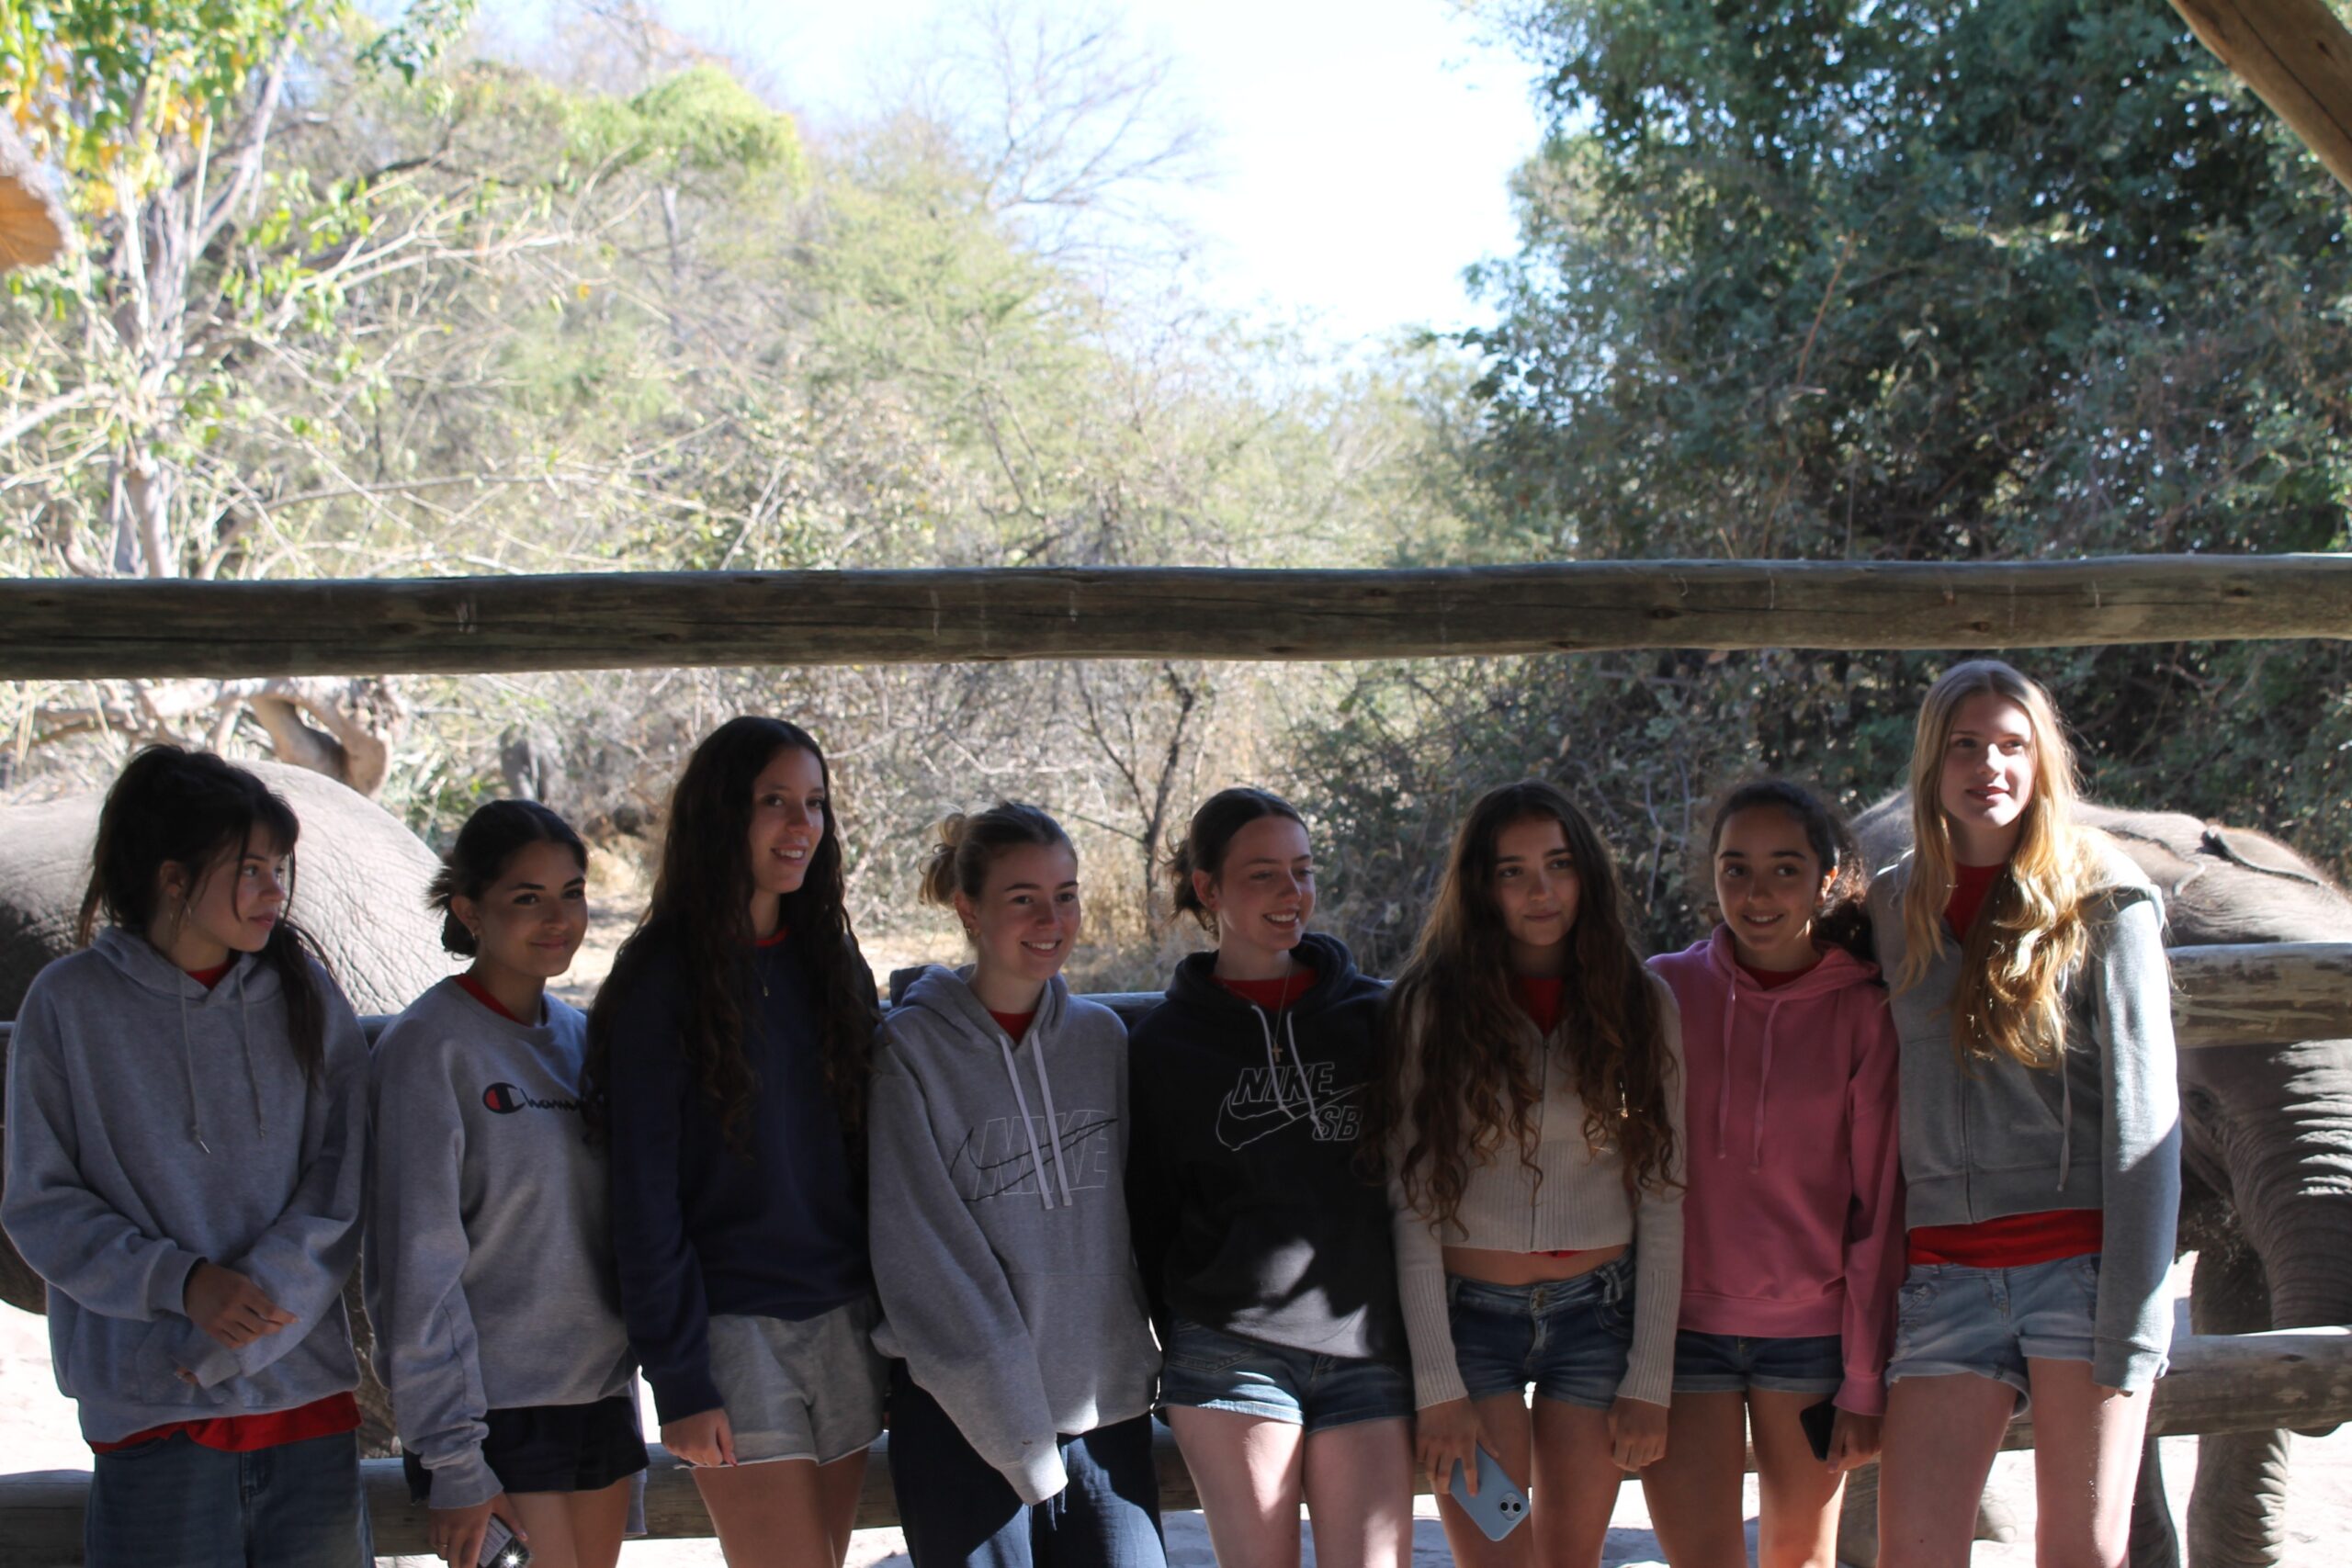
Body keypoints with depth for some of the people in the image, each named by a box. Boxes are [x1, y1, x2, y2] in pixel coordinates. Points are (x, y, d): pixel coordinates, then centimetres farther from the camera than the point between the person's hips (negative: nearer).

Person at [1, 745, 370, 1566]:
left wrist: (234, 1335, -11)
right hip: (150, 1405, -2)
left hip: (306, 1389, 2)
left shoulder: (303, 991, 4)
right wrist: (181, 1284, -15)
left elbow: (343, 1183, 0)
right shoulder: (71, 1003, -3)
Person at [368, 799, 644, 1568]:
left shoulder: (580, 1036, 9)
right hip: (496, 1408, -6)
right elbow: (419, 1265, -13)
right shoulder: (430, 1049, -11)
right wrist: (452, 1458, -15)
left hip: (602, 1391, 6)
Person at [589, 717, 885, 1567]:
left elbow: (864, 1160, 13)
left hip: (844, 1325, 5)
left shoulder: (832, 963, 11)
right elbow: (644, 1192, -8)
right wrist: (678, 1380, -13)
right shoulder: (663, 975, -6)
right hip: (732, 1329, -5)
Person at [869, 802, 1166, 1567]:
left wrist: (1140, 1365, 3)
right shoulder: (913, 1046, -4)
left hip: (1106, 1405, 4)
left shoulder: (1102, 1036, 9)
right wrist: (1019, 1434, -12)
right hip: (963, 1420, -4)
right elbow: (923, 1253, -8)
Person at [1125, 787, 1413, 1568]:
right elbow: (1151, 1213, 9)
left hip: (1368, 1354, 1)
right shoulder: (1165, 1042, 5)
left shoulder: (1374, 1016, 10)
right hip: (1231, 1352, -1)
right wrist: (1185, 1345, 6)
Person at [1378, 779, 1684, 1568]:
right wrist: (1439, 1388, -11)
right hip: (1468, 1316, -2)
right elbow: (1413, 1205, -6)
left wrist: (1649, 1381, -2)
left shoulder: (1641, 1004, 2)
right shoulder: (1431, 1006, -4)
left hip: (1597, 1315, 2)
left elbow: (1662, 1198, 2)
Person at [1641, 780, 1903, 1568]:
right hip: (1679, 1326, 1)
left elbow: (1879, 1209, -1)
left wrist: (1865, 1384, -2)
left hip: (1812, 1332, 0)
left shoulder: (1864, 1014, -3)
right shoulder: (1665, 991, 1)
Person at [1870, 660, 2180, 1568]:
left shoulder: (2103, 902, 0)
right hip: (1945, 1276, 3)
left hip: (2081, 1258, -3)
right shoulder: (1893, 908, 11)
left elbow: (2141, 1113, -5)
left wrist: (2131, 1317, -12)